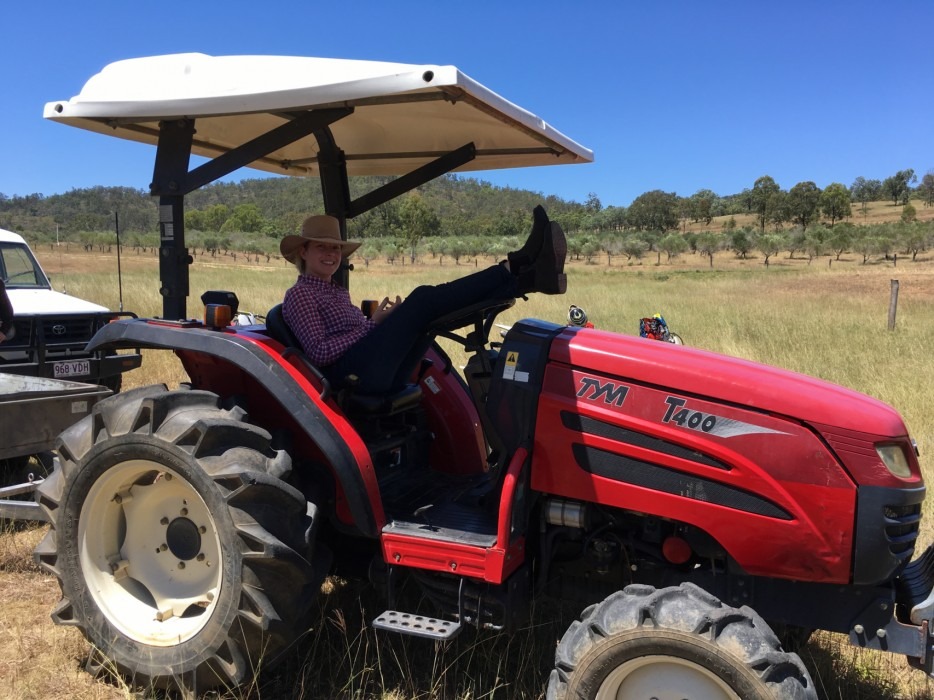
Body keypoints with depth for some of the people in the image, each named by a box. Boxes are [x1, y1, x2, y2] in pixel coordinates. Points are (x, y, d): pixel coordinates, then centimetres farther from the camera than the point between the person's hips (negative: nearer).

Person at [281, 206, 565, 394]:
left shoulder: (337, 292, 27)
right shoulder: (299, 295, 1)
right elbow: (318, 352, -12)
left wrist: (391, 322, 3)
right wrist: (372, 323, -10)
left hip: (383, 373, 8)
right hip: (355, 373, -8)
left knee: (434, 309, -6)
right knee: (422, 300, -19)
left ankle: (531, 278, -21)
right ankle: (513, 265, -22)